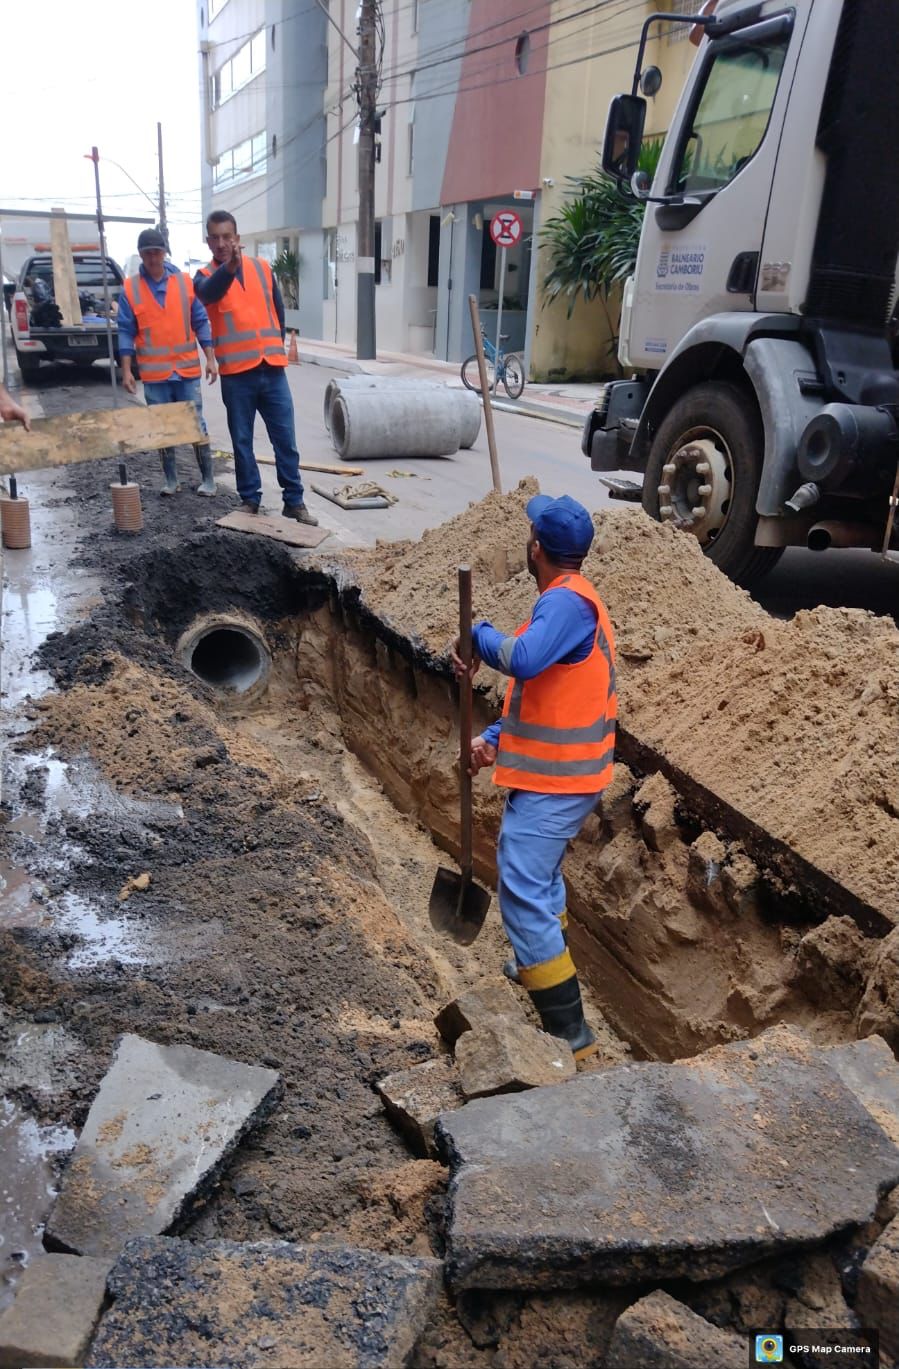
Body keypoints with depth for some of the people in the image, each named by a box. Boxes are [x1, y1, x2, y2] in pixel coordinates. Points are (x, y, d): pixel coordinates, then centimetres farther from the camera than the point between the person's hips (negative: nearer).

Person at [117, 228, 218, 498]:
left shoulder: (185, 282, 2)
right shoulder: (130, 289, 0)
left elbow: (200, 322, 4)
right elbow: (126, 332, 0)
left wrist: (210, 359, -2)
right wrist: (126, 370, -5)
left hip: (187, 369, 0)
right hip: (154, 373, 0)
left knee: (197, 424, 3)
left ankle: (207, 479, 11)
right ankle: (170, 479, 17)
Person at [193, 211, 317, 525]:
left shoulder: (262, 268, 9)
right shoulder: (206, 276, -1)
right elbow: (209, 293, -26)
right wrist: (229, 266, -44)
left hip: (272, 369, 2)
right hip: (236, 374, -2)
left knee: (286, 440, 3)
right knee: (242, 441, 5)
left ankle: (294, 502, 11)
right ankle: (250, 501, 17)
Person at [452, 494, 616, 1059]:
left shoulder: (567, 601, -21)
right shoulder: (575, 600, 13)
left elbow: (523, 660, -39)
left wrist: (480, 636, -18)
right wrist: (494, 738, 2)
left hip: (553, 781, -11)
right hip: (571, 774, 11)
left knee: (523, 894, -6)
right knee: (542, 874, 30)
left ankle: (569, 1030, 2)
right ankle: (543, 965, 52)